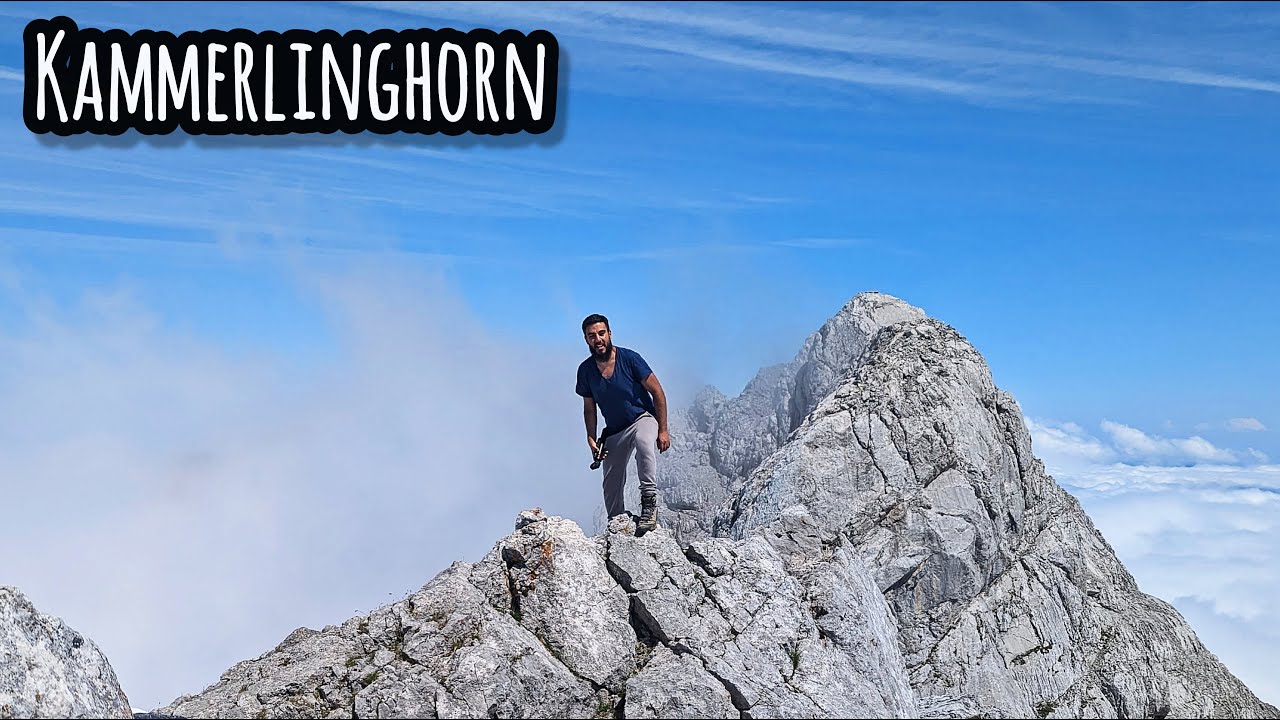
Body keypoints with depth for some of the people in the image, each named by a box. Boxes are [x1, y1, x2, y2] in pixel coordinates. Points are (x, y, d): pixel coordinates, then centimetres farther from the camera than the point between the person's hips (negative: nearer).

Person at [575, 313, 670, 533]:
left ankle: (649, 501, -36)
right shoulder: (585, 370, -6)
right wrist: (591, 439, -4)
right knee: (612, 485, 6)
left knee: (644, 442, -39)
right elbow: (589, 408, 8)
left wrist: (662, 431, -15)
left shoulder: (629, 358, -17)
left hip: (643, 418, -4)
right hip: (614, 430, 4)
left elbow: (658, 393, -12)